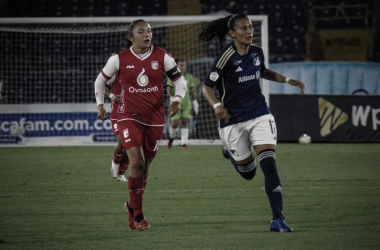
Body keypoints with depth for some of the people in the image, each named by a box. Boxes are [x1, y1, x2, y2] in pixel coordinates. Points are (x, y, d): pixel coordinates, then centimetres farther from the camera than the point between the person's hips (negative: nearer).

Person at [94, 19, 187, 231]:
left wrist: (177, 100, -15)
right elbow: (101, 80, 11)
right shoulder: (120, 59, -3)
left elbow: (180, 80, 3)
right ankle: (137, 214, -6)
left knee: (146, 166, 9)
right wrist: (100, 104, 1)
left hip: (155, 118, 2)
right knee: (136, 161, -18)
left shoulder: (162, 57, -3)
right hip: (129, 116, -2)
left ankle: (132, 205, 33)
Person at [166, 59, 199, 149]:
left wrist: (195, 103, 13)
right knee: (175, 123, -7)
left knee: (185, 122, -5)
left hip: (186, 104, 2)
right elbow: (169, 89, -2)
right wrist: (172, 98, -18)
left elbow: (192, 91, 14)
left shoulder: (189, 77, 9)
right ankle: (171, 137, 23)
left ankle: (184, 144, -4)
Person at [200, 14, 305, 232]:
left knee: (269, 164, -14)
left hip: (260, 115, 3)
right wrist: (217, 106, -29)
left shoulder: (257, 52, 2)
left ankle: (278, 220, -12)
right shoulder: (227, 57, -14)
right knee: (249, 173, 8)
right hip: (234, 120, -3)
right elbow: (207, 87, -11)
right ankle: (232, 152, 44)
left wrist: (287, 80, 14)